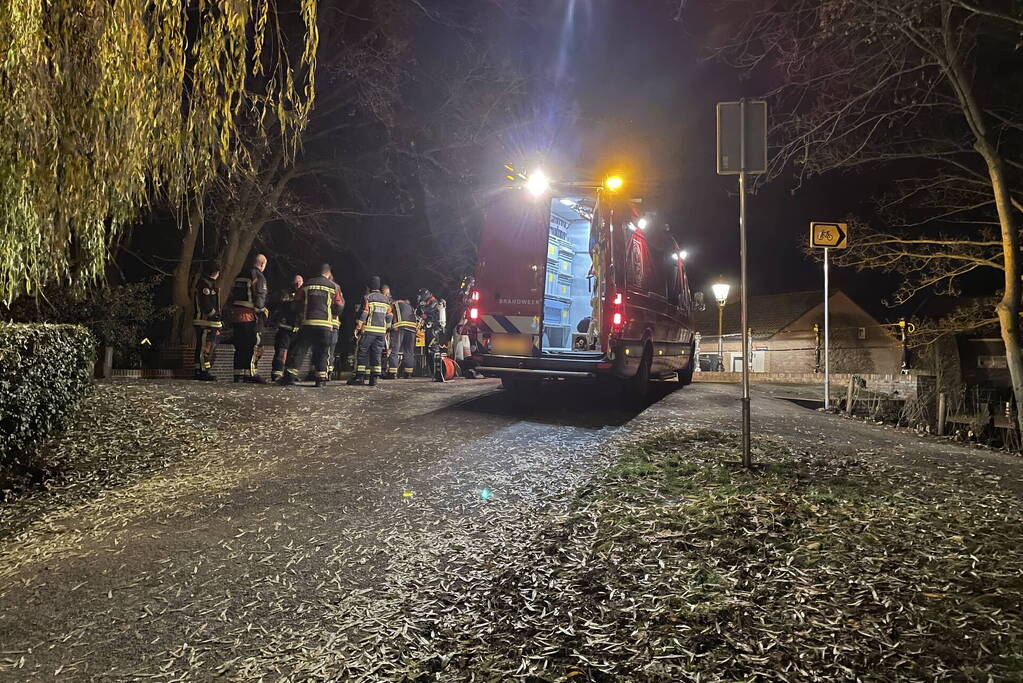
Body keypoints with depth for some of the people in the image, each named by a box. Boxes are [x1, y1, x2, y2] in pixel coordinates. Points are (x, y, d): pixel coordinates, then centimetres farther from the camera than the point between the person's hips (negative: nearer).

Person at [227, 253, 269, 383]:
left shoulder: (239, 276, 18)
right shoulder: (259, 277, -6)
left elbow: (232, 296, 20)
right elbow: (259, 298, -15)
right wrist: (261, 314, -9)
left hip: (236, 316, 8)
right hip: (250, 316, -8)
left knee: (240, 346, 12)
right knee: (254, 345, -5)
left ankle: (238, 373, 14)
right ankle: (251, 373, -8)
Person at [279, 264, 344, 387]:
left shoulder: (307, 284, 10)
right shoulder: (334, 286, 5)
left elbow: (297, 303, 12)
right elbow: (339, 306, 2)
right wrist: (332, 315, 21)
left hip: (307, 323, 1)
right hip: (325, 324, -1)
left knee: (299, 349, 4)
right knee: (321, 352, 8)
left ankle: (290, 375, -2)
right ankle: (321, 378, 5)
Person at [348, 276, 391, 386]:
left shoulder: (367, 298, -3)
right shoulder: (386, 300, 14)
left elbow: (364, 314, -9)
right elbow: (388, 317, 15)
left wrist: (357, 327, -6)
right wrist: (387, 328, 23)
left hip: (368, 330, -5)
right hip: (381, 331, 5)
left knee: (362, 352, 1)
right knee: (377, 354, 6)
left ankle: (359, 377, 0)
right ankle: (374, 378, 2)